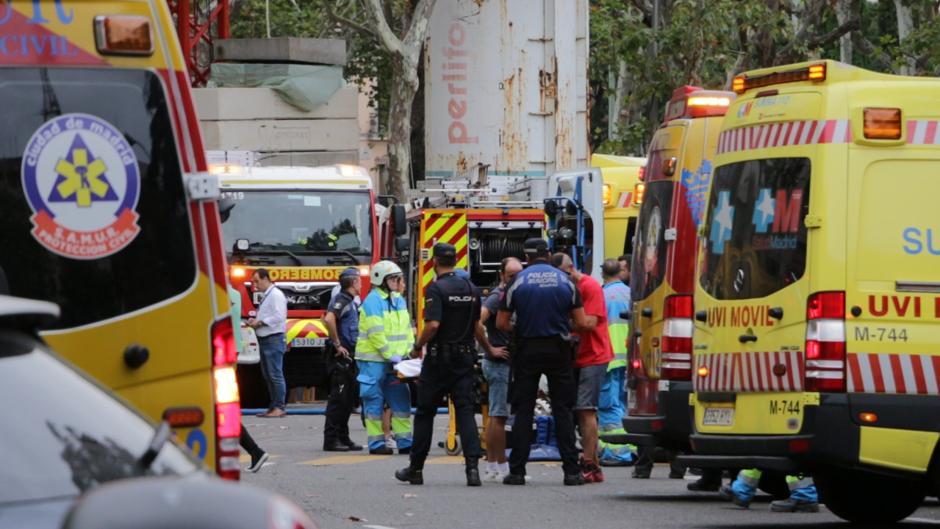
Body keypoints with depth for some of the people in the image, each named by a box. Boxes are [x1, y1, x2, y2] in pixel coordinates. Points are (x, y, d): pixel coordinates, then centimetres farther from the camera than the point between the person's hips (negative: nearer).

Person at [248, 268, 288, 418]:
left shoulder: (276, 295, -11)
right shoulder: (265, 296, 19)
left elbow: (279, 317, -20)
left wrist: (260, 322, -16)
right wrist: (255, 321, 9)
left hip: (274, 339, -10)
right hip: (264, 339, 10)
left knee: (275, 374, -10)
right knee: (267, 375, 11)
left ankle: (279, 407, -10)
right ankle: (274, 406, 16)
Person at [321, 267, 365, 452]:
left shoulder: (351, 302, 17)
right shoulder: (341, 300, -13)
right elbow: (329, 319, -31)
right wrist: (337, 344, -24)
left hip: (350, 357, 10)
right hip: (341, 358, -10)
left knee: (350, 397, 13)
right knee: (338, 398, -8)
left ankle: (343, 438, 19)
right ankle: (331, 439, -7)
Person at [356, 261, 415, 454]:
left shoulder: (399, 300, 13)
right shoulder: (373, 300, -13)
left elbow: (407, 328, 16)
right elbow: (376, 333, -18)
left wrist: (409, 351, 4)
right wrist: (390, 355, -17)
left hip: (394, 360, 8)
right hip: (374, 360, -8)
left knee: (401, 400, 7)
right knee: (375, 400, -2)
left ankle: (405, 442, 12)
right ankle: (376, 443, 2)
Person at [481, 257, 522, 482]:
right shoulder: (497, 297, -13)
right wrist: (490, 349, -21)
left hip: (505, 362, 10)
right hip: (500, 362, -10)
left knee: (495, 416, 10)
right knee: (499, 415, -8)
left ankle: (491, 467, 13)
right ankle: (501, 467, -7)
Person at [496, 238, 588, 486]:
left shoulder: (518, 281, -3)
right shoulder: (565, 281, 0)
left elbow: (501, 323, -2)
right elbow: (581, 322, 0)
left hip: (527, 350, -1)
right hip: (558, 349, 1)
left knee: (523, 410, 4)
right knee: (563, 410, 5)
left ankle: (517, 470, 0)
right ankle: (571, 470, 0)